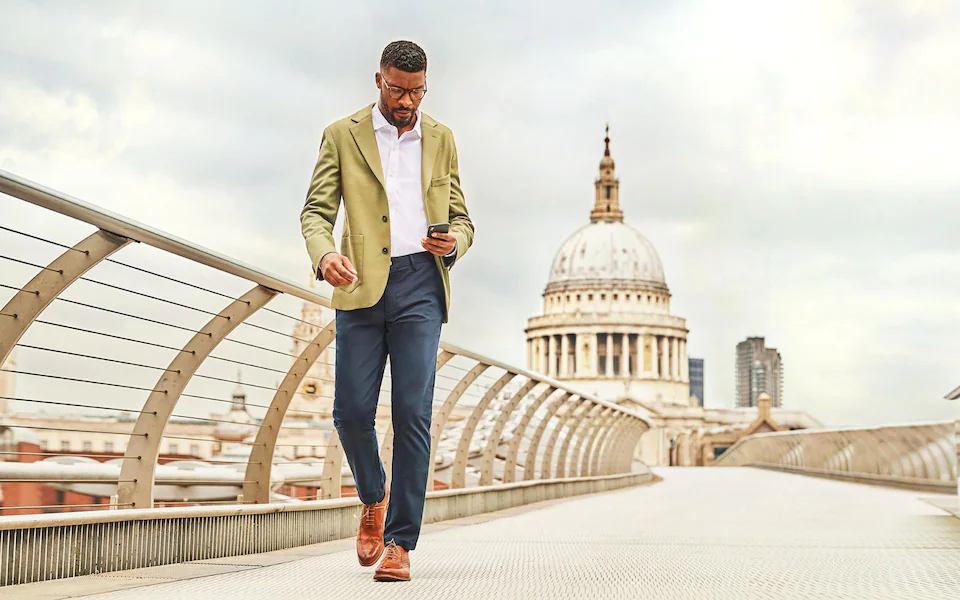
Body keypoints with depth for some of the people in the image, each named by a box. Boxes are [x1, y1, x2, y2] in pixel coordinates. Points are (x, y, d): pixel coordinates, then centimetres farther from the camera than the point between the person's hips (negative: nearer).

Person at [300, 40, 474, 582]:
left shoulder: (441, 139, 16)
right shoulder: (343, 135, 10)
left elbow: (462, 219, 18)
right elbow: (316, 210, 4)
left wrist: (453, 242, -6)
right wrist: (324, 253, -18)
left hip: (420, 284, 0)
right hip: (361, 286, 0)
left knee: (413, 413, -8)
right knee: (352, 411, -3)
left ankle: (399, 542, -3)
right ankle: (374, 496, 27)